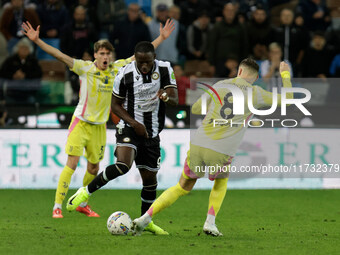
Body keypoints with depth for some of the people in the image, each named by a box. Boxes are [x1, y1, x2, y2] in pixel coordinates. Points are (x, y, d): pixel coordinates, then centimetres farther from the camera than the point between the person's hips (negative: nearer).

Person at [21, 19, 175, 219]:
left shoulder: (117, 68, -1)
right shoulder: (85, 68, -12)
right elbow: (59, 56, -19)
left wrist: (161, 38, 7)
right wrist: (37, 40, -28)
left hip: (100, 126, 4)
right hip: (81, 122, -4)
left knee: (94, 168, 11)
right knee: (72, 164, -13)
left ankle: (83, 204, 30)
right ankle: (57, 207, -9)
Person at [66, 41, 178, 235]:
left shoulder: (165, 70, -5)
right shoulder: (125, 75, -11)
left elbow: (175, 100, -10)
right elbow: (116, 105, -1)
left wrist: (167, 96, -35)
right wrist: (134, 123, -14)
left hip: (152, 132, 4)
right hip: (130, 127, -4)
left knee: (150, 177, 8)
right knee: (123, 165, -29)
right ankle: (86, 192, -15)